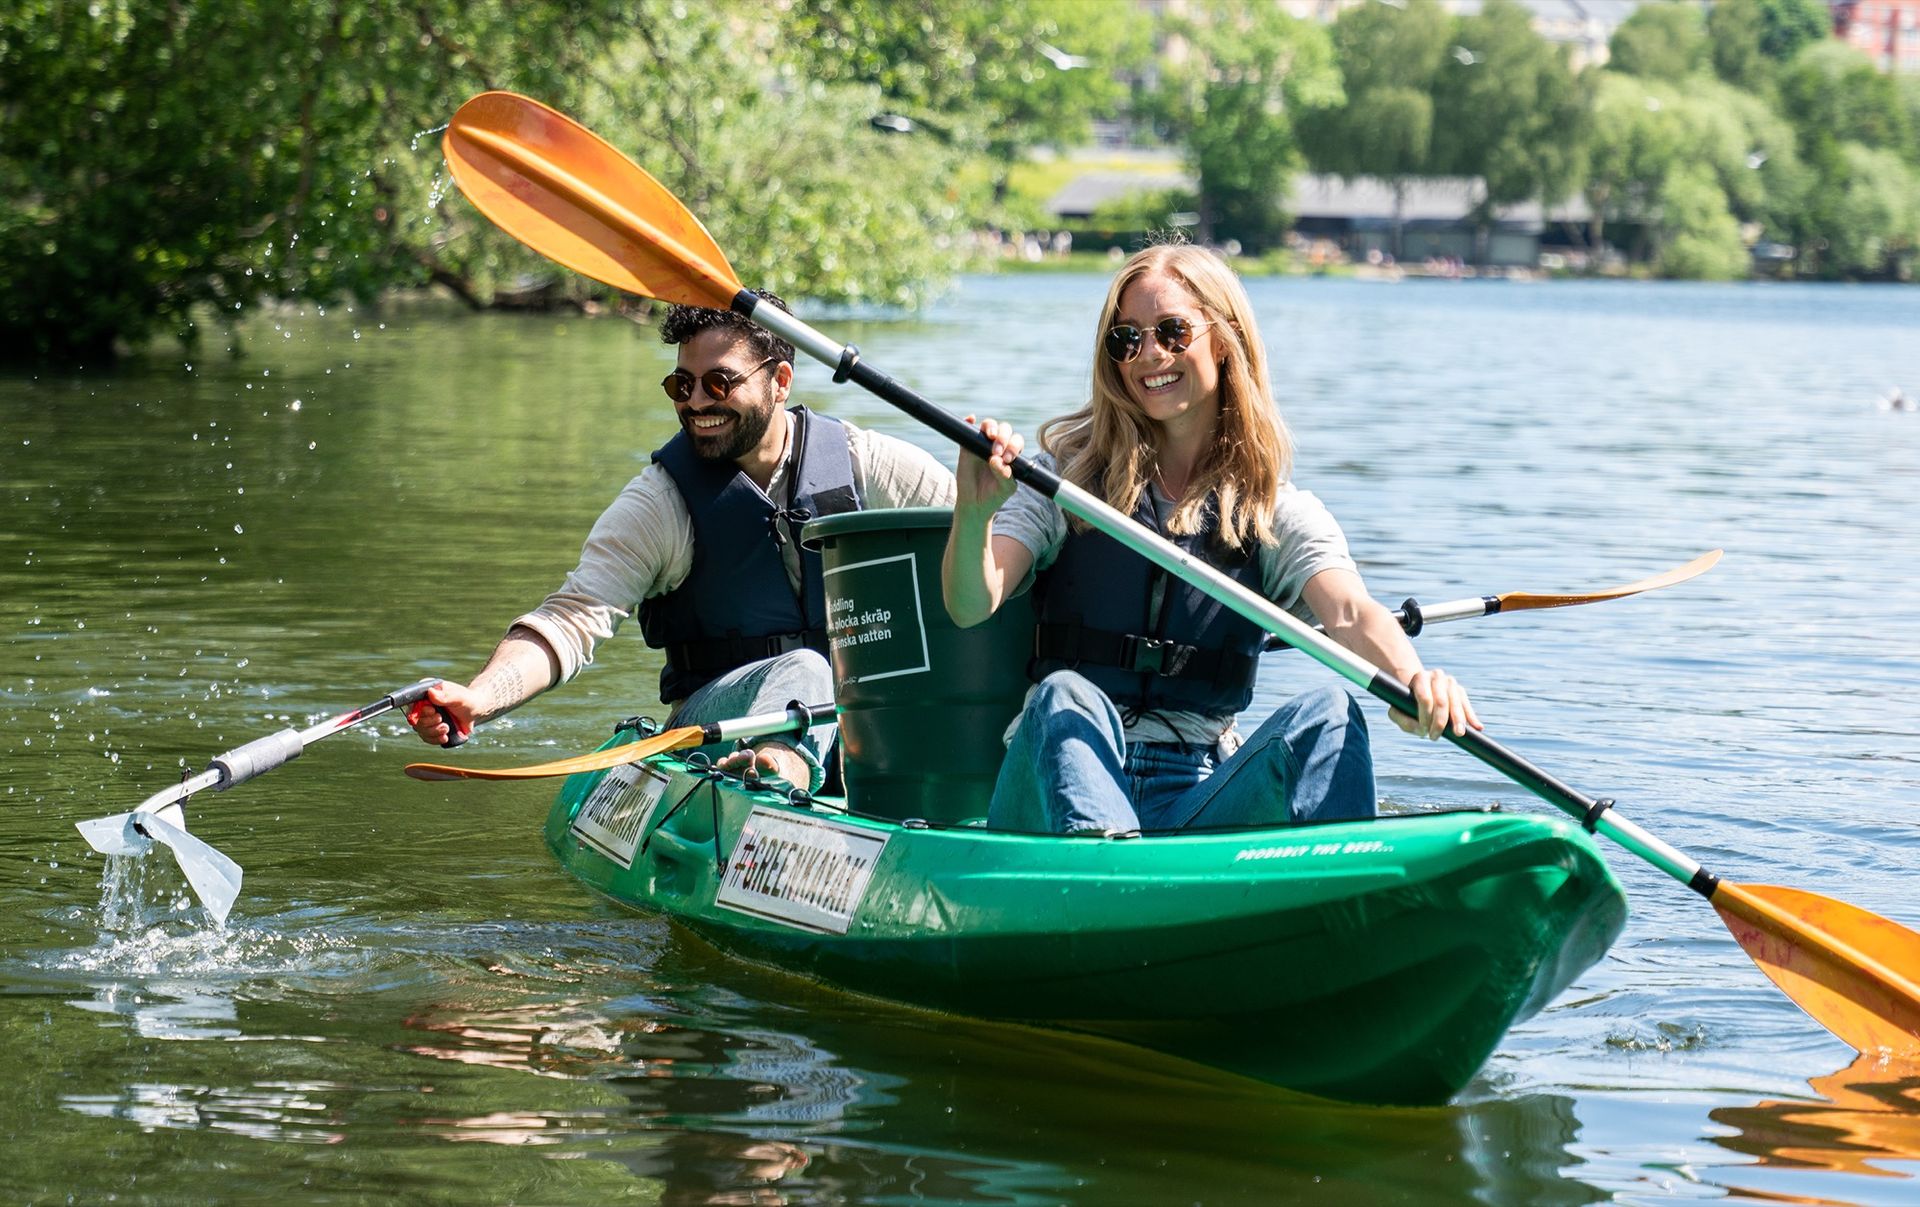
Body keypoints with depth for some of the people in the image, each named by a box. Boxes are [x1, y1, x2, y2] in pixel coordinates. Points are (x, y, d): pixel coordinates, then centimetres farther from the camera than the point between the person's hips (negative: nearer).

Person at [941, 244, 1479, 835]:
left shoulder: (1281, 514, 9)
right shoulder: (1065, 475, 7)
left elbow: (1348, 613, -11)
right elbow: (971, 606, -7)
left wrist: (1412, 677, -36)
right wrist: (974, 514, -31)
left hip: (1200, 799, 1)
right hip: (1060, 783, -1)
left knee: (1328, 713, -24)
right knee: (1066, 698, -32)